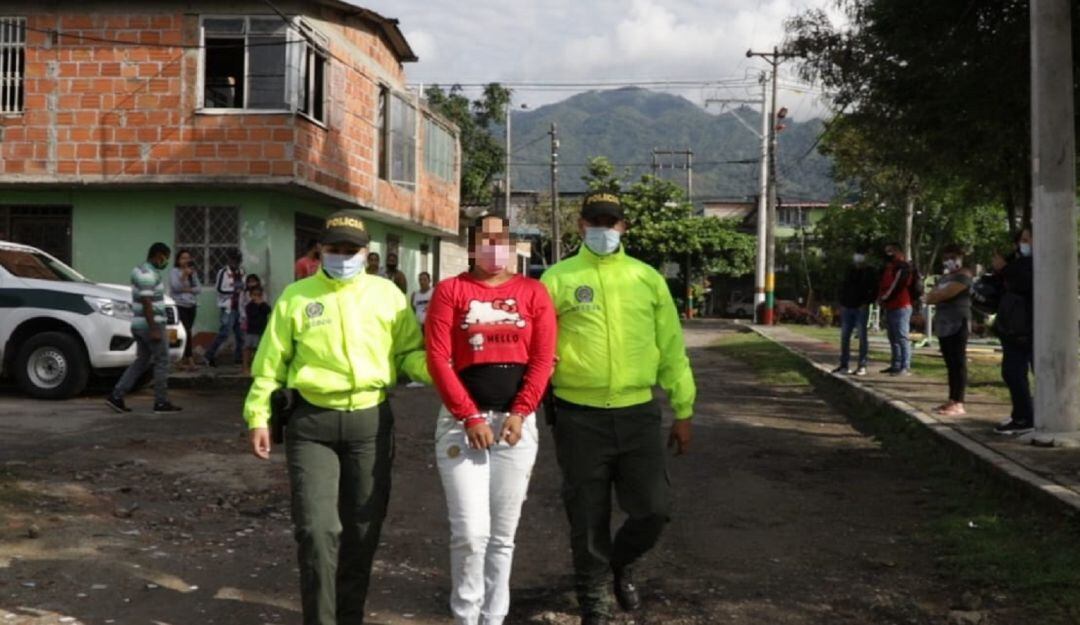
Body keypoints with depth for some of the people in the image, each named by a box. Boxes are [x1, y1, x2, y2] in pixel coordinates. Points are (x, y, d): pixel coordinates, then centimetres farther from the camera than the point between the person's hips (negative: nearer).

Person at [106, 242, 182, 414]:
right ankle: (161, 403, 3)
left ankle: (116, 396, 8)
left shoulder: (142, 272, 16)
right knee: (162, 362, -1)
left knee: (141, 362, 13)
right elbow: (146, 303, -22)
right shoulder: (148, 274, -16)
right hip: (151, 324, -10)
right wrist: (154, 329, -24)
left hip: (139, 325, 10)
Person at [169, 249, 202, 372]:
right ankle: (190, 360, -17)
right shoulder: (174, 272, -2)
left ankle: (183, 361, 12)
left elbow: (199, 288, 6)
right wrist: (184, 275, -23)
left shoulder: (193, 273, 14)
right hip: (179, 306, -5)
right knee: (187, 332, -15)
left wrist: (188, 290, -9)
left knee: (188, 332, 5)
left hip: (191, 306, 5)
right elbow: (176, 287, -15)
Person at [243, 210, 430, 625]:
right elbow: (270, 363, 5)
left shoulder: (387, 294, 5)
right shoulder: (297, 296, 3)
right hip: (312, 424, -2)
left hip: (370, 422, 2)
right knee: (318, 529, -9)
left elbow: (410, 352, 5)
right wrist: (258, 416, 1)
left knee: (362, 529, 12)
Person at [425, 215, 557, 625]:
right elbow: (438, 359, -6)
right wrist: (470, 417, -14)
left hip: (517, 422, 2)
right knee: (471, 531, -9)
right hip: (462, 422, -2)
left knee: (503, 534, 9)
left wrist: (519, 414, -11)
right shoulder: (450, 291, 1)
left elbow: (543, 358, 0)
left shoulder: (533, 292, 7)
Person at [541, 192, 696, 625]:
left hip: (637, 414, 2)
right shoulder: (558, 278, 1)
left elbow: (671, 348, 9)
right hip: (580, 417, -2)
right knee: (588, 516, 7)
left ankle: (621, 564, 35)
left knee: (654, 508, 3)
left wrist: (683, 411, 9)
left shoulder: (647, 278, 7)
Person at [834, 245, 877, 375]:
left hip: (861, 309, -5)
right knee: (844, 337, 5)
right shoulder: (849, 270, 12)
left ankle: (862, 366, -2)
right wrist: (842, 303, 7)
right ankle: (844, 365, 12)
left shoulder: (869, 272, 0)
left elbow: (874, 292, -1)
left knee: (862, 337, -4)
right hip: (847, 308, 5)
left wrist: (866, 303, -12)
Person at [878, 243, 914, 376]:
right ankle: (895, 365, 19)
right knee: (893, 338, 13)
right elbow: (883, 285, 25)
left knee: (902, 338, -11)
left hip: (901, 307, -10)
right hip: (889, 308, 10)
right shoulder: (887, 268, 20)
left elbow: (896, 286, -16)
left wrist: (884, 298, -7)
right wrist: (880, 298, 8)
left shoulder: (902, 267, -9)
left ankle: (905, 367, -13)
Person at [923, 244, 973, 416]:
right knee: (950, 363, 9)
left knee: (958, 362, -10)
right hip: (944, 324, 8)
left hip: (958, 323, -8)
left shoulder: (964, 275, -5)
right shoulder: (945, 276, 22)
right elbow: (934, 295, 14)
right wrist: (930, 297, -10)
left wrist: (931, 296, 1)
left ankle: (959, 404, -13)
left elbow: (948, 293, -16)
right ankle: (952, 401, 13)